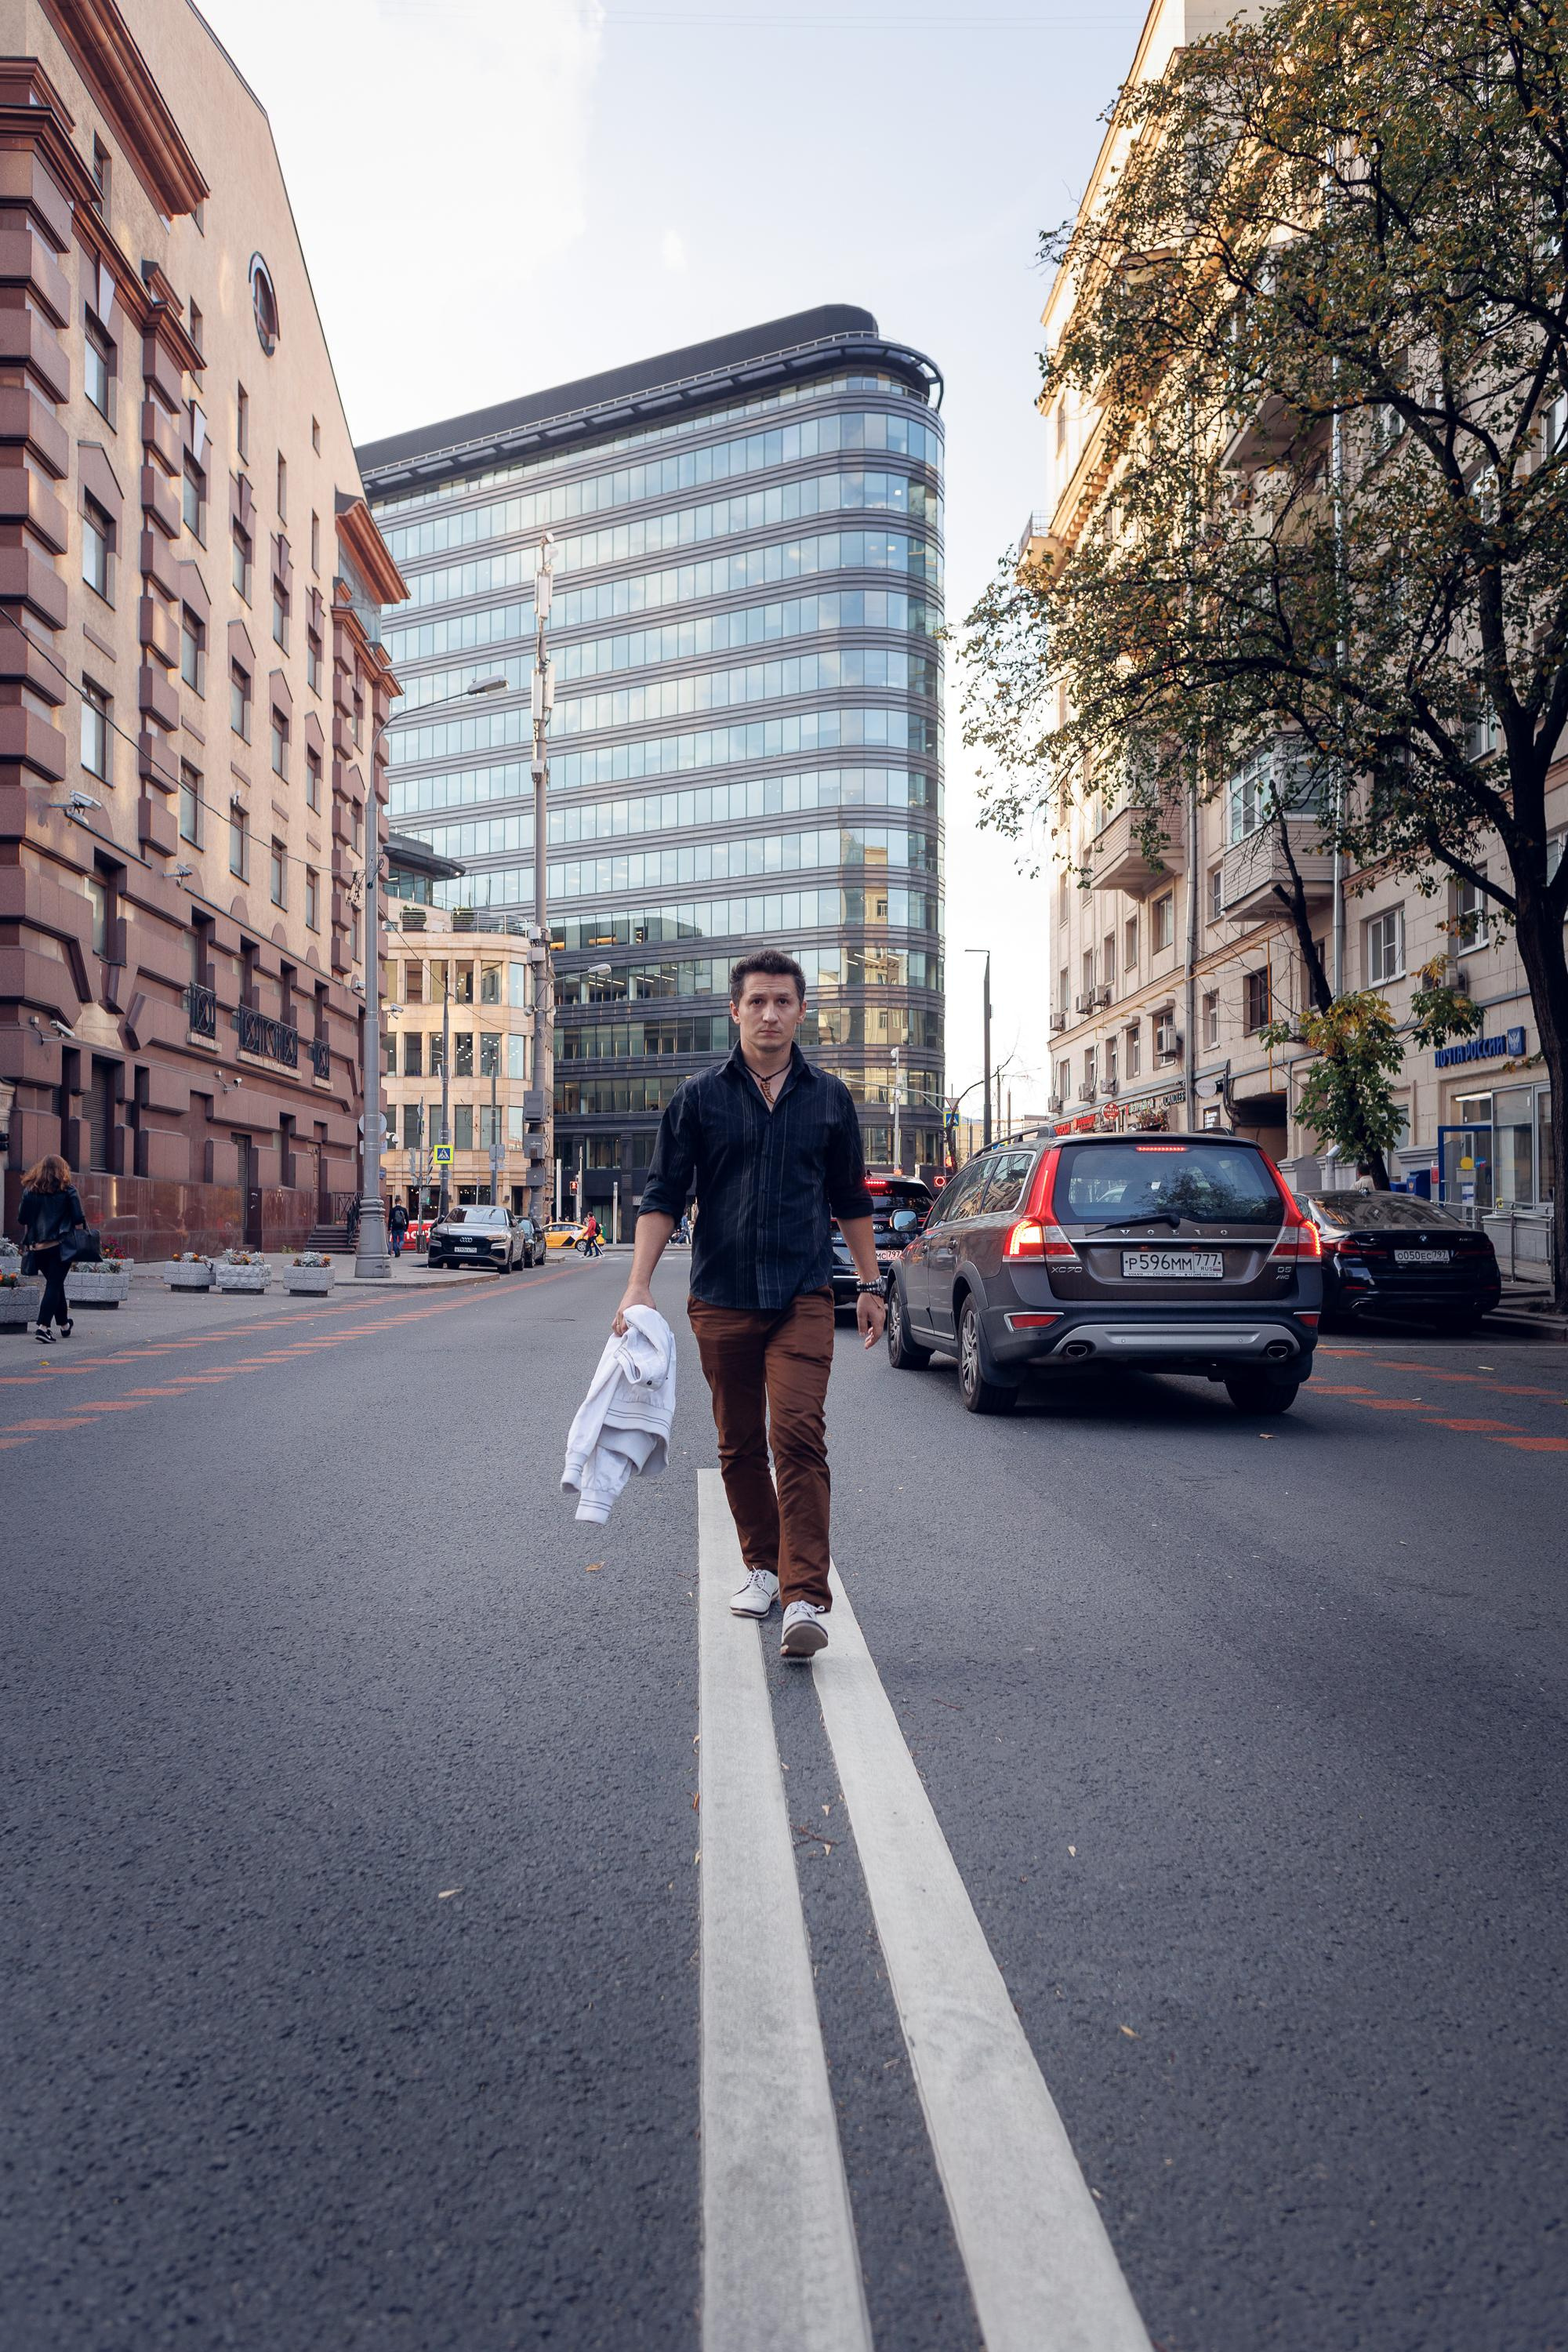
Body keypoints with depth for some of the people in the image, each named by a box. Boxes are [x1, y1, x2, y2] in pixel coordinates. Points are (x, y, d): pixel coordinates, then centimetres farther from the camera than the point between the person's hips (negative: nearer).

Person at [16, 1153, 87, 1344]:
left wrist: (29, 1240, 17)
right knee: (55, 1284, -1)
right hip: (60, 1245, -4)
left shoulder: (30, 1190, 5)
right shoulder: (68, 1190, -2)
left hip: (38, 1247, 4)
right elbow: (79, 1220, -6)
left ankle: (64, 1325, 30)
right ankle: (43, 1326, -14)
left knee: (55, 1283, 18)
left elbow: (23, 1220, 6)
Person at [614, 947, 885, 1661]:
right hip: (721, 1298, 1)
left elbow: (851, 1200, 16)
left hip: (803, 1296, -1)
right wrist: (639, 1285, -10)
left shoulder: (828, 1097, 7)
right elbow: (662, 1195, 0)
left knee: (797, 1435, -14)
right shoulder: (698, 1096, 3)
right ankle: (764, 1565, 30)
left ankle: (806, 1599, -13)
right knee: (739, 1444, 11)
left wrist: (870, 1284, 15)